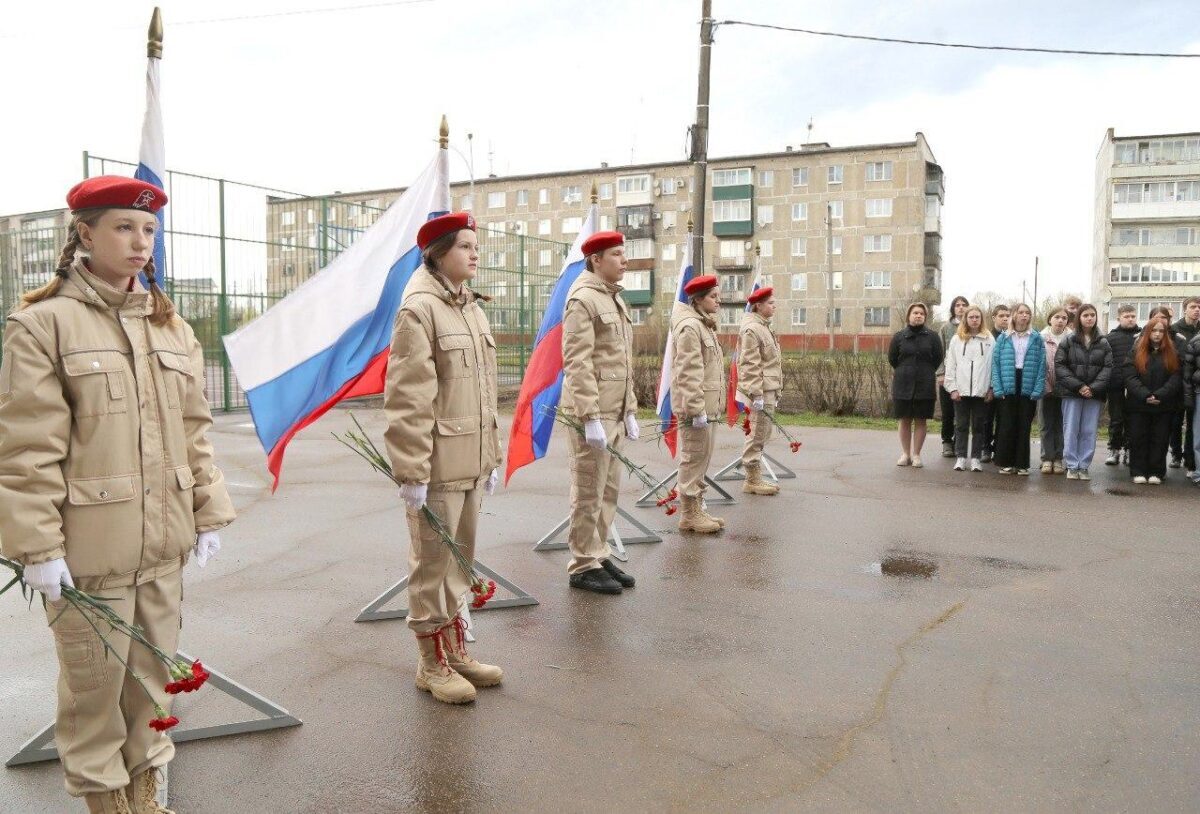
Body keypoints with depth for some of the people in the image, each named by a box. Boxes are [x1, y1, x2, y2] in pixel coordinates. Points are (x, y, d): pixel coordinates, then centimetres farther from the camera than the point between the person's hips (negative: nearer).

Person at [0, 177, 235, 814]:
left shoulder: (169, 324, 9)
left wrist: (208, 512, 10)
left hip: (164, 543, 5)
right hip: (88, 545, -5)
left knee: (154, 671, 17)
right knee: (96, 678, 10)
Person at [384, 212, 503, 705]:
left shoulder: (472, 308, 13)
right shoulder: (419, 309, -12)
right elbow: (407, 398, -16)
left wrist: (492, 456, 17)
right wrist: (412, 471, -19)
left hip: (471, 462, 8)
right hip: (437, 463, -8)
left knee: (461, 559, 17)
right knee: (432, 563, 5)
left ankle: (455, 649, 31)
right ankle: (431, 663, 19)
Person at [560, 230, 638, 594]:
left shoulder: (616, 300, 17)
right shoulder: (582, 300, -12)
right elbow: (577, 364, -18)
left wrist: (630, 411, 18)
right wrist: (590, 418, -21)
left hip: (614, 413, 9)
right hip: (593, 414, -9)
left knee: (609, 490, 14)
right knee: (589, 493, -1)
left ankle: (600, 555, 25)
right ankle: (583, 566, 10)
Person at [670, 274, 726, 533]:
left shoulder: (704, 325, 18)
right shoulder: (690, 327, -14)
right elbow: (689, 373, -20)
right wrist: (697, 409, -22)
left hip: (707, 404, 10)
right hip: (696, 406, -10)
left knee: (701, 459, 15)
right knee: (694, 458, -3)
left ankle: (697, 509, 24)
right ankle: (689, 514, 5)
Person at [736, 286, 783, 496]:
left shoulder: (763, 327, 18)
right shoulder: (751, 329, -14)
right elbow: (750, 365, -19)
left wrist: (775, 392, 23)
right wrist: (757, 395, -21)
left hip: (768, 392, 10)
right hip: (760, 393, -10)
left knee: (761, 436, 15)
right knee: (756, 436, -3)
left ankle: (755, 478, 24)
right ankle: (752, 481, 5)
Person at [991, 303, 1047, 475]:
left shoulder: (1037, 339, 6)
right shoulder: (1003, 338, 5)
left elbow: (1041, 365, 1)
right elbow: (995, 363, 1)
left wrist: (1038, 389, -9)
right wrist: (998, 388, -9)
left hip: (1028, 388, 0)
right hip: (1007, 388, 0)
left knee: (1024, 427, 5)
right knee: (1006, 426, 1)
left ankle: (1022, 464, 12)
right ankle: (1006, 462, 9)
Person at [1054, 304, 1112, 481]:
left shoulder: (1103, 343, 8)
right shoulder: (1069, 341, 2)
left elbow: (1108, 367, 1)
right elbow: (1060, 365, -4)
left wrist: (1094, 387, -12)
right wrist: (1078, 386, -11)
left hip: (1094, 394, 2)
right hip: (1071, 393, -1)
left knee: (1089, 432, 3)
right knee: (1071, 430, 0)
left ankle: (1083, 467, 9)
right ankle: (1072, 467, 6)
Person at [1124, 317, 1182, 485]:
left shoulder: (1172, 353, 5)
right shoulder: (1136, 351, 4)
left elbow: (1176, 378, -4)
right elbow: (1130, 377, -6)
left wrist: (1159, 395, -18)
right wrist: (1145, 396, -18)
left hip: (1163, 406, 0)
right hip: (1138, 405, 0)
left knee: (1160, 439, 4)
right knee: (1138, 438, 2)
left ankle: (1156, 472, 10)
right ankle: (1138, 471, 8)